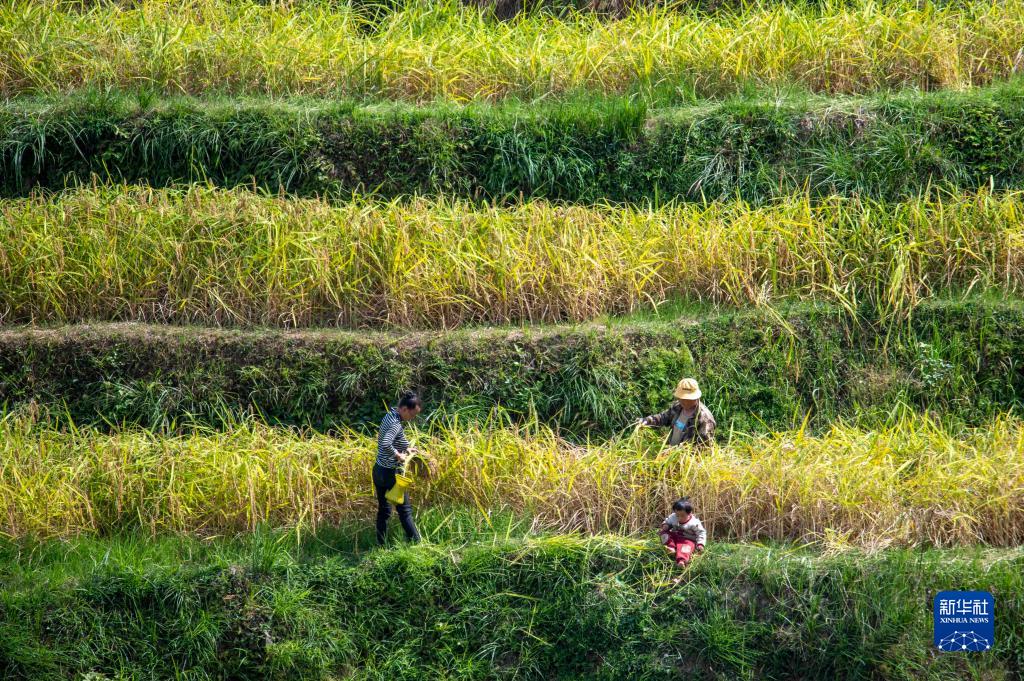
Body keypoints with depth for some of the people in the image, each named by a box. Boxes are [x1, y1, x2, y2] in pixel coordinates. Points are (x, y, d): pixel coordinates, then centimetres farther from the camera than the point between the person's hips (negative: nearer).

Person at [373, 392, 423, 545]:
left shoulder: (389, 416, 6)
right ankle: (416, 543, 12)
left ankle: (381, 545, 19)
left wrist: (407, 447, 10)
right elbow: (385, 444, -40)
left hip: (378, 471, 9)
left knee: (383, 510, 15)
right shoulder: (396, 424, -24)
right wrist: (398, 455, -25)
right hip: (391, 473, -9)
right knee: (405, 510, 4)